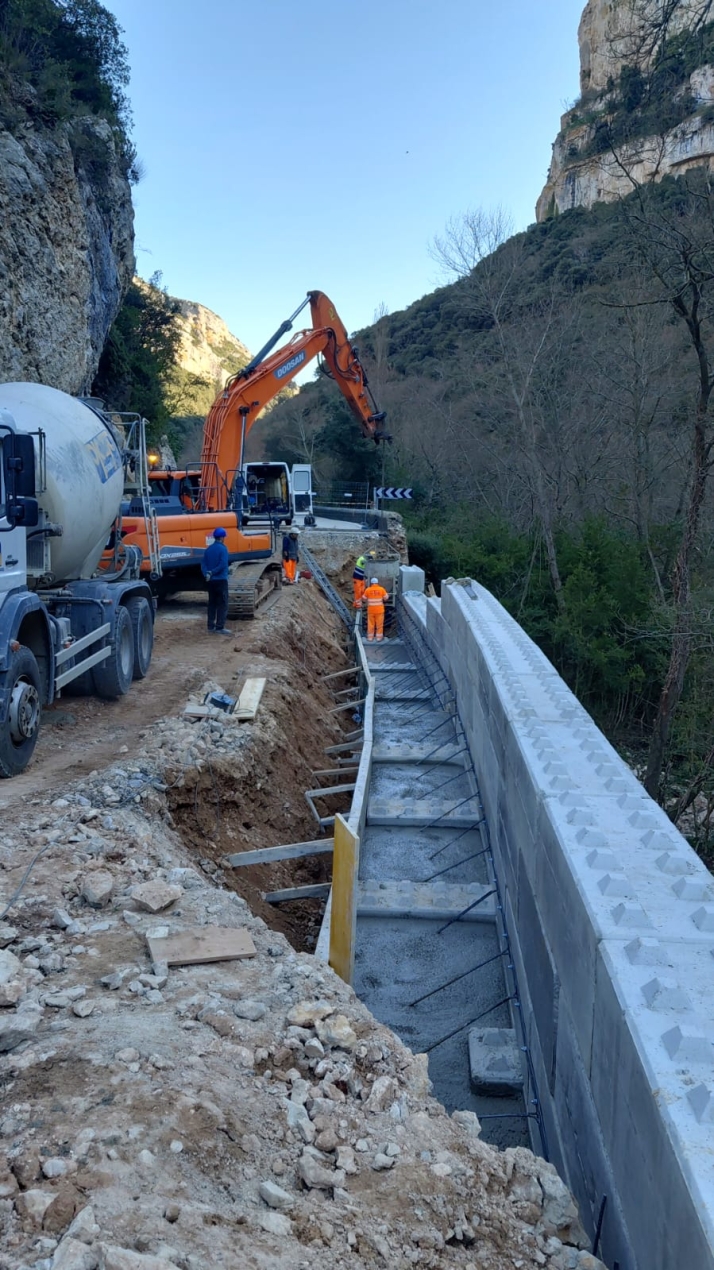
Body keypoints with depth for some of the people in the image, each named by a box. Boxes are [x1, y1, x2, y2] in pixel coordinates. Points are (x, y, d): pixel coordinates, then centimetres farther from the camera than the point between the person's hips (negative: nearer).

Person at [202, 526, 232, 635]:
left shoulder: (208, 549, 9)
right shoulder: (222, 548, -11)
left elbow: (203, 564, 2)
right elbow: (223, 565, -20)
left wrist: (206, 574, -11)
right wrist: (212, 573, -13)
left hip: (211, 581, 7)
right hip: (221, 580, -7)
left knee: (212, 603, 13)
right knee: (222, 604, -3)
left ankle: (211, 626, 15)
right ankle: (220, 627, -7)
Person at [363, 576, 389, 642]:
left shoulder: (368, 590, -5)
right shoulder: (381, 589, -6)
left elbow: (364, 598, 3)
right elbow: (386, 597, -1)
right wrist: (387, 594, 21)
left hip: (371, 610, 1)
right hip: (379, 610, -1)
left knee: (371, 624, 9)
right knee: (379, 624, 7)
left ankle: (370, 638, 14)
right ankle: (379, 638, 10)